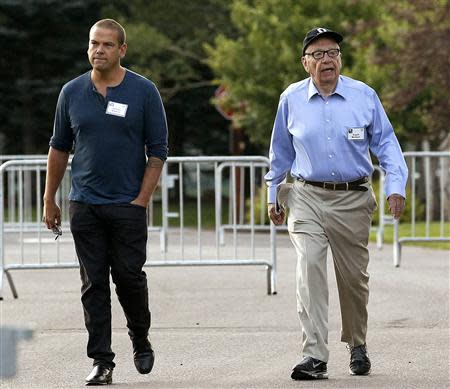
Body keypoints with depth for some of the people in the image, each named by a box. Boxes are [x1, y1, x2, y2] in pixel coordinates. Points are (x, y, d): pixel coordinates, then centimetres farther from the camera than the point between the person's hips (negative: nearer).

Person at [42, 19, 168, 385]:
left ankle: (141, 339, 24)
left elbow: (158, 150, -2)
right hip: (84, 204, 2)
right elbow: (59, 148, 13)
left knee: (129, 276, -1)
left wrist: (142, 200, -9)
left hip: (128, 205, -2)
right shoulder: (72, 92, 6)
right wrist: (49, 200, 11)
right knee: (94, 284, 1)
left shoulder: (144, 91, -2)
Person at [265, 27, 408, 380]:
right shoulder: (292, 99, 3)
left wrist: (396, 186, -8)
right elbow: (281, 151, 15)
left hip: (353, 201, 1)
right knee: (310, 270, -17)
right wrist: (272, 195, 18)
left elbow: (385, 142, 4)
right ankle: (315, 357, -20)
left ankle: (358, 346, 35)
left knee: (354, 278, 10)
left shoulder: (364, 96, 0)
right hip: (307, 199, 0)